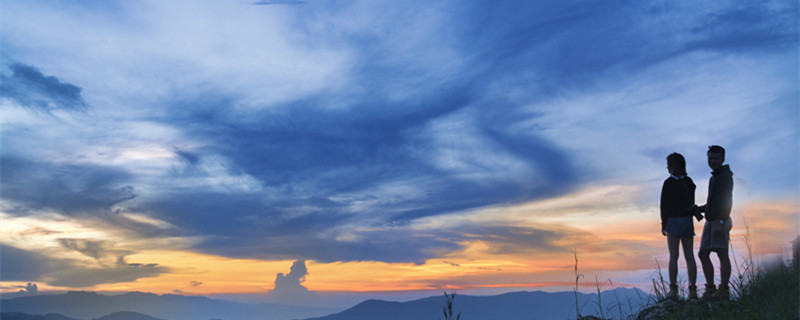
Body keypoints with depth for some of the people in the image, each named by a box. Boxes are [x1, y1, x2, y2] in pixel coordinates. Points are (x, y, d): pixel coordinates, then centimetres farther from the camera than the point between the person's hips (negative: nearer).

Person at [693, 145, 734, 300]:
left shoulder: (725, 176, -6)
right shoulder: (713, 178, 23)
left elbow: (727, 200, -16)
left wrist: (721, 221, -24)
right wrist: (699, 209, 16)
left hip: (720, 221, -9)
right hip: (710, 222, 10)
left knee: (722, 253, -12)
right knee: (703, 254, 6)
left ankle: (724, 290, -12)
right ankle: (710, 289, 9)